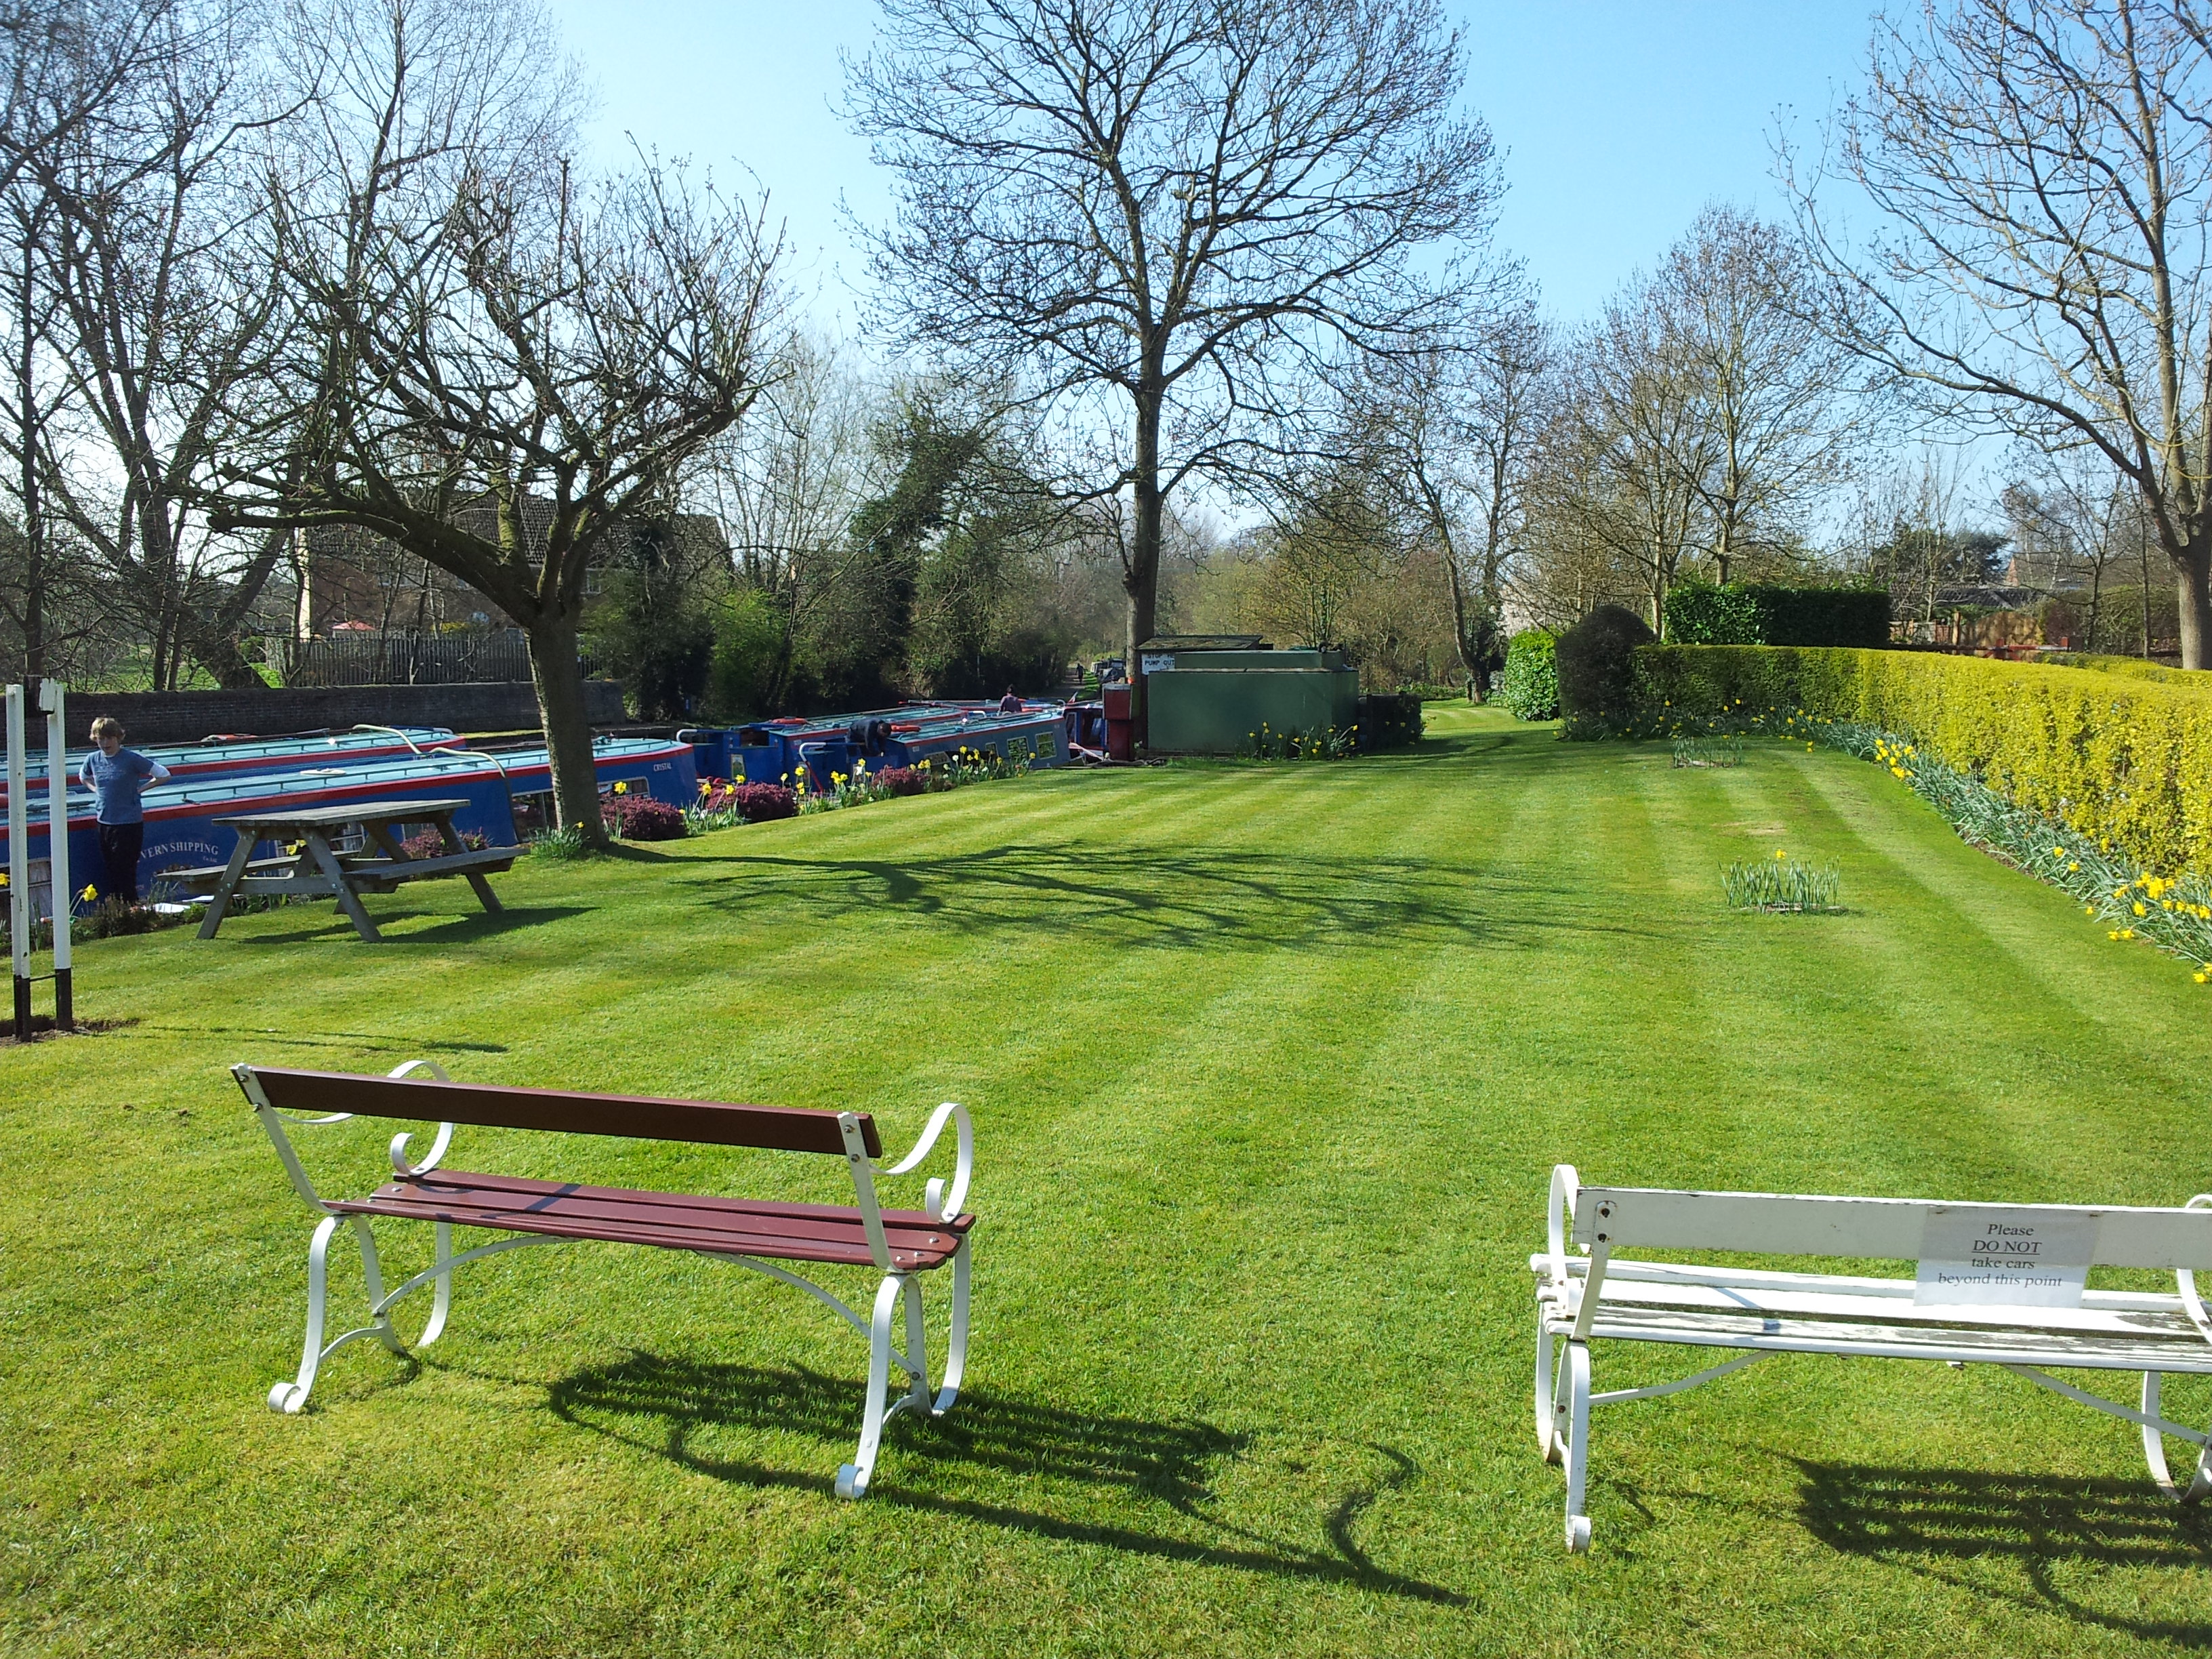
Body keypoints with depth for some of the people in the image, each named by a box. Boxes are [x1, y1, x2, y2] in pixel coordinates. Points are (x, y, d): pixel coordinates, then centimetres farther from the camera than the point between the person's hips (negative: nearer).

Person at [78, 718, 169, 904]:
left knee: (125, 874, -6)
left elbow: (163, 774, -6)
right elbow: (83, 777, 28)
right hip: (104, 823, 5)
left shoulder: (131, 758, -10)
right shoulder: (93, 759, 6)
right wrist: (97, 790, 12)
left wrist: (140, 789, -7)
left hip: (129, 824, -5)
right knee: (112, 873, 11)